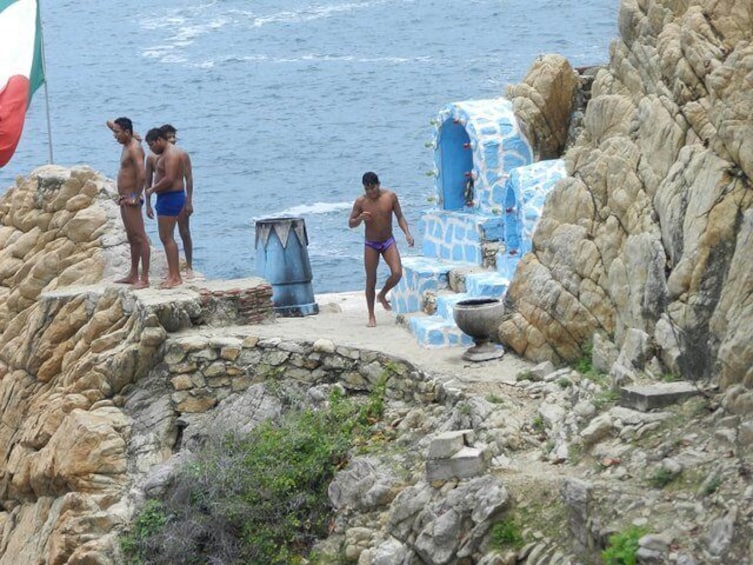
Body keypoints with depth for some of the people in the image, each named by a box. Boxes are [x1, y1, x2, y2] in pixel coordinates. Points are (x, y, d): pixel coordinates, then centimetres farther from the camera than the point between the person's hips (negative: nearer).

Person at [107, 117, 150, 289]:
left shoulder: (134, 148, -18)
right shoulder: (127, 144, 11)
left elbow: (142, 174, -31)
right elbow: (110, 123, 27)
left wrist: (136, 198, -23)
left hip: (131, 200, -10)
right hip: (124, 199, 10)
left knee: (140, 238, -9)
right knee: (132, 238, 16)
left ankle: (144, 279, -9)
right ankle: (133, 276, 24)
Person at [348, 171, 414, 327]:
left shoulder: (390, 196, -8)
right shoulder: (360, 201, -10)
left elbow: (399, 217, 1)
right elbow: (351, 223, -3)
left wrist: (407, 233, -13)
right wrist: (360, 218, -25)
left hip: (388, 242, 1)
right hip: (371, 245, -1)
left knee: (397, 273, -16)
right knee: (371, 281, 1)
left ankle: (382, 295, 15)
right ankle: (371, 316, 14)